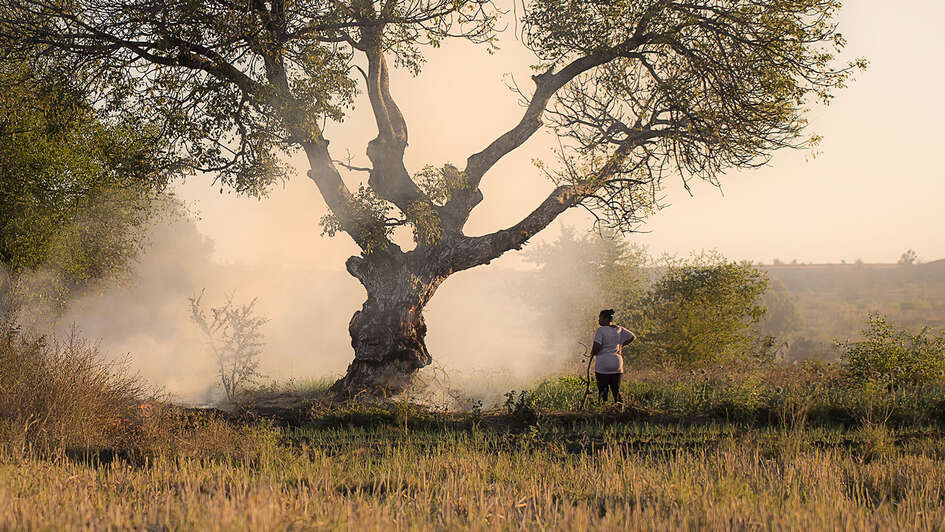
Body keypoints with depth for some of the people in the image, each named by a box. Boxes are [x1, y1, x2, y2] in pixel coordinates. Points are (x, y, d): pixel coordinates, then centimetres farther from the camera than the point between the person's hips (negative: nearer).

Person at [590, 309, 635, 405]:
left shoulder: (601, 330, -12)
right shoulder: (619, 329, 6)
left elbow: (596, 347, -18)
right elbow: (632, 337, 11)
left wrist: (592, 353, 3)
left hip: (603, 365, -5)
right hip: (617, 364, 5)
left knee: (602, 391, 1)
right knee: (616, 390, 11)